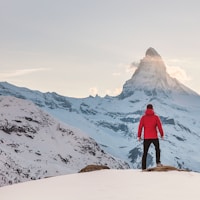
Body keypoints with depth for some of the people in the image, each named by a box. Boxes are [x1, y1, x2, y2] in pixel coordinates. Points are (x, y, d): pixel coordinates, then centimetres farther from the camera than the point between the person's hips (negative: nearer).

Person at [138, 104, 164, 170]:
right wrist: (162, 134, 8)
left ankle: (143, 168, 5)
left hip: (146, 138, 1)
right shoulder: (156, 117, -3)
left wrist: (139, 136, 3)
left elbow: (140, 127, -5)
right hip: (154, 137, -1)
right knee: (157, 149, 23)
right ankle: (158, 162, 7)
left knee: (145, 153, 8)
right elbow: (159, 126, -4)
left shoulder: (143, 117, -1)